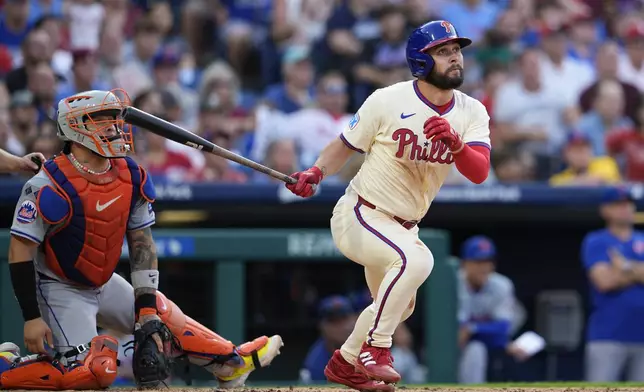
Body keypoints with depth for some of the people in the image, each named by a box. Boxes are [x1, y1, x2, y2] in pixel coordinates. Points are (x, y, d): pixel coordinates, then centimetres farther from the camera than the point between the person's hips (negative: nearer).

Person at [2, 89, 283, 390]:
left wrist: (147, 308, -3)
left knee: (165, 318, 17)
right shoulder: (51, 185, -26)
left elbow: (141, 242, 2)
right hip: (59, 289, -7)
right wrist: (31, 318, -25)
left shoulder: (131, 177, -5)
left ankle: (231, 363, 37)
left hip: (105, 284, 7)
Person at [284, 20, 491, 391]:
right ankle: (374, 348, -21)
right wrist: (316, 172, -20)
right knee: (417, 259, -33)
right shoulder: (388, 101, -16)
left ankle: (345, 362, 45)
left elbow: (479, 173, -18)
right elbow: (345, 146, -3)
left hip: (402, 227, 7)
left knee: (399, 305, 22)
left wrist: (455, 142, -36)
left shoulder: (472, 113, -5)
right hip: (359, 216, -7)